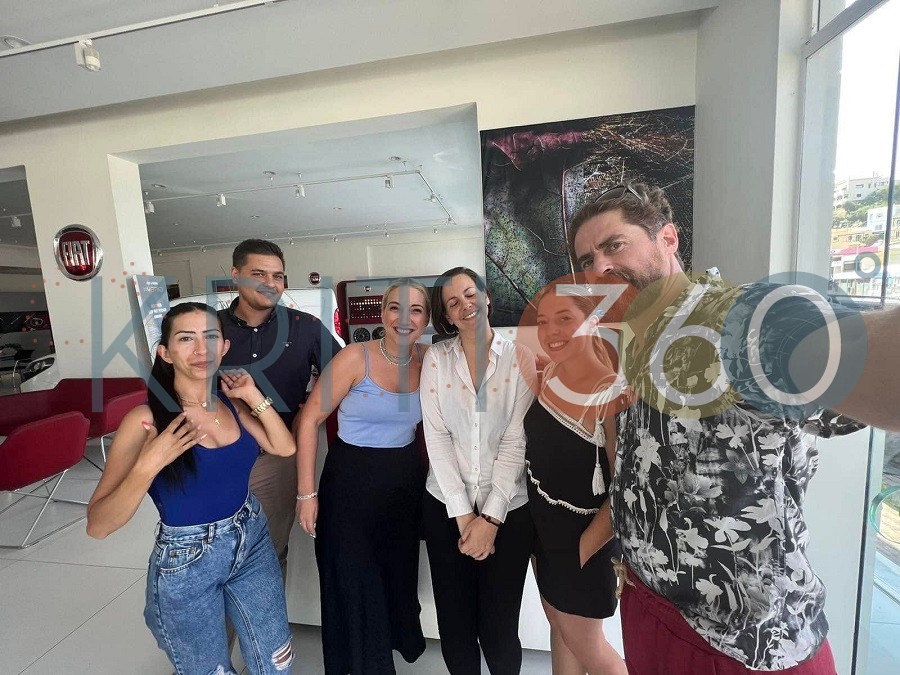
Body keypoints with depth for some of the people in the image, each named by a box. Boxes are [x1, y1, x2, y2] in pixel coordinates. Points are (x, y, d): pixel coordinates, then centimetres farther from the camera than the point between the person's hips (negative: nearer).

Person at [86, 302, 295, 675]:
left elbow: (285, 447, -3)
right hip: (185, 562, -4)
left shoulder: (231, 402, -5)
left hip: (253, 542, 5)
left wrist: (254, 396, -11)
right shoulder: (147, 419, -20)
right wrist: (149, 465, -35)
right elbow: (98, 525, -18)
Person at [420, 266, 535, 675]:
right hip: (446, 506, 1)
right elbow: (436, 437, -7)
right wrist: (463, 515, -9)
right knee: (454, 626, 14)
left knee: (499, 631, 9)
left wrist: (490, 518, -11)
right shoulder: (436, 357, -2)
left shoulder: (521, 358, -5)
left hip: (509, 509, -1)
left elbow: (517, 441, -9)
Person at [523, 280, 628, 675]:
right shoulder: (548, 374, -8)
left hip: (583, 538, -5)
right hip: (542, 527, 6)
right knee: (559, 627, 25)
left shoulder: (612, 395, -25)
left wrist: (583, 550, -12)